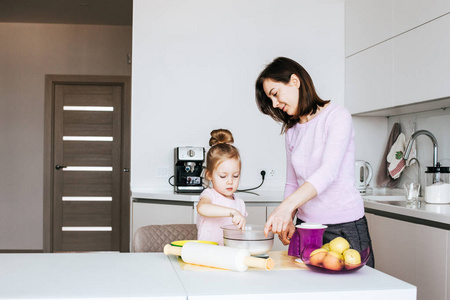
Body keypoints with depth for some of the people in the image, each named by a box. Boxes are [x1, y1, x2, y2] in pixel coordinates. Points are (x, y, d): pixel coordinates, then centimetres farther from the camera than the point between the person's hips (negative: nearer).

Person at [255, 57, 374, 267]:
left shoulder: (337, 116, -8)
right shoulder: (291, 130, 12)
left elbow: (328, 172, -22)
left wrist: (287, 205, -34)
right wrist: (287, 219, -4)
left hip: (344, 227, -5)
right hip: (305, 226, 5)